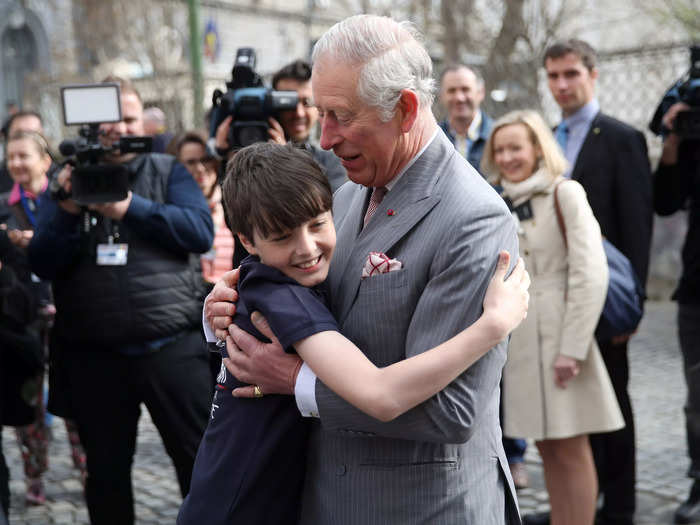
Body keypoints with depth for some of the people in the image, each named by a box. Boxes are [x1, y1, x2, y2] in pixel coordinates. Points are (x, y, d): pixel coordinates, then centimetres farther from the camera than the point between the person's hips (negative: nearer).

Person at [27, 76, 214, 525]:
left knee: (201, 462, 5)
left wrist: (131, 208, -18)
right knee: (106, 472, 15)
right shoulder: (68, 179, 9)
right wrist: (67, 210, -16)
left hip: (171, 348, -1)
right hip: (93, 355, 2)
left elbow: (201, 232, -10)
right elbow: (43, 265, 0)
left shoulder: (169, 172, 6)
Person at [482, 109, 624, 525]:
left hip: (558, 334, -6)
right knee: (548, 449, 12)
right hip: (519, 339, 6)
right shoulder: (502, 202, 14)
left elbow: (591, 275, -14)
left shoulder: (565, 193, -7)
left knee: (570, 449, 1)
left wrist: (572, 348, -18)